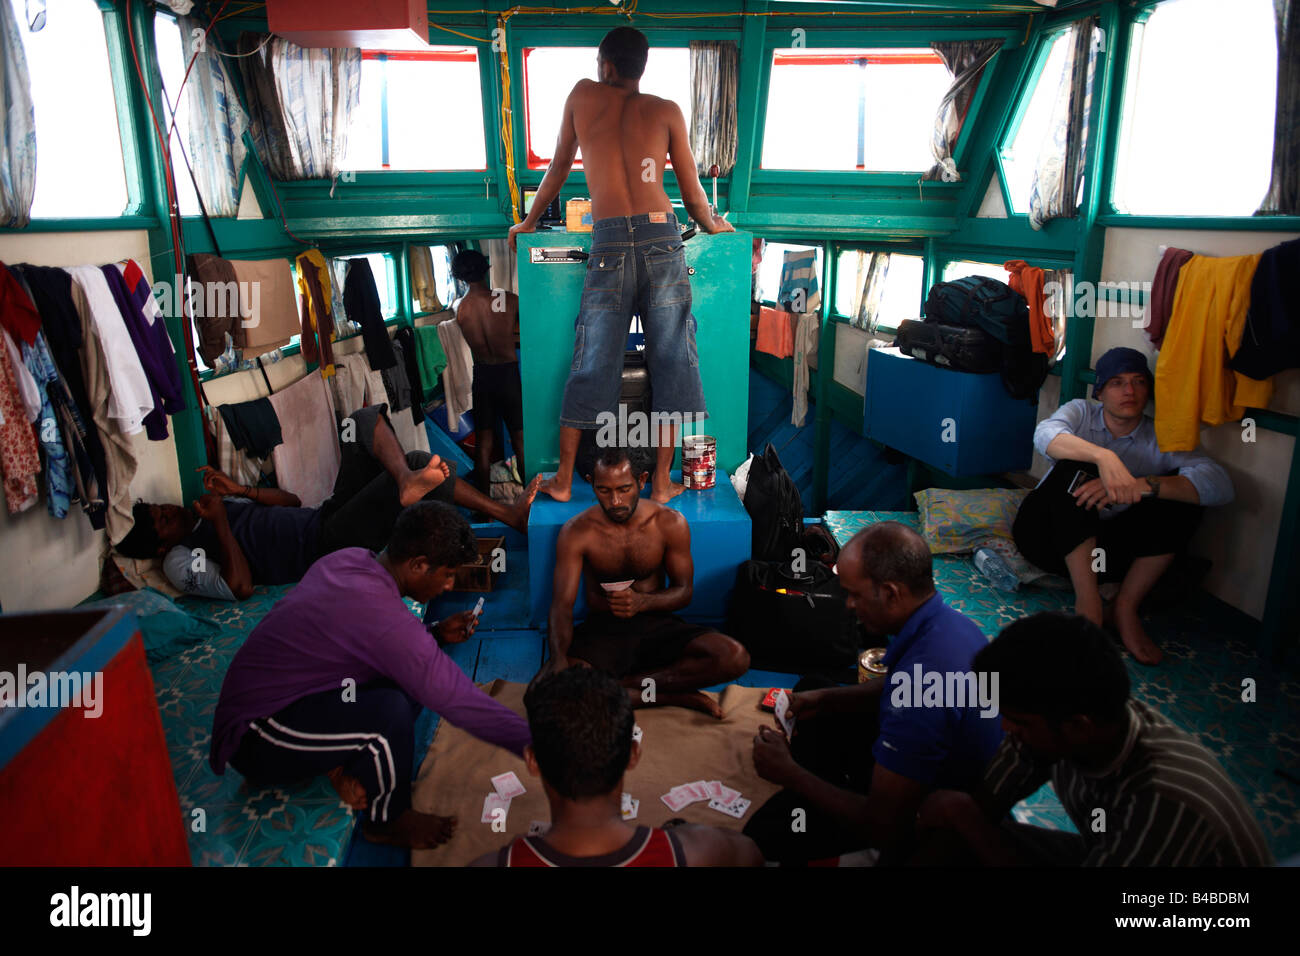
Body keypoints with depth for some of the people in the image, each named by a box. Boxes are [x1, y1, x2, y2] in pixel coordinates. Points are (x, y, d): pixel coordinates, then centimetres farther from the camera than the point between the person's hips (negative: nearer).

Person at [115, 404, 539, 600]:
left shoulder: (201, 510, 21)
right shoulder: (181, 562, -2)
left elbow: (291, 500, 20)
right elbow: (241, 586, -22)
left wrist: (240, 491, 3)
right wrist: (221, 522, -14)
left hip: (325, 517, 9)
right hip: (326, 550, -9)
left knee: (365, 419, -6)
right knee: (416, 465, -25)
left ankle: (408, 482, -33)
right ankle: (510, 514, -19)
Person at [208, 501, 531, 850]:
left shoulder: (348, 559, -6)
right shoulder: (382, 616, -32)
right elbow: (459, 702, -29)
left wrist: (436, 632, 1)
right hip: (256, 741, -9)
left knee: (409, 670, -1)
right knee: (391, 711, -30)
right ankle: (388, 822, -3)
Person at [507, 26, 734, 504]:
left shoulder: (583, 95, 16)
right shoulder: (666, 110, 14)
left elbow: (559, 168, 24)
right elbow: (692, 193, 15)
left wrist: (529, 221, 38)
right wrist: (713, 224, 36)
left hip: (609, 244, 0)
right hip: (662, 239, 0)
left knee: (592, 365, 5)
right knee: (671, 361, 5)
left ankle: (563, 479, 13)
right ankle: (662, 481, 8)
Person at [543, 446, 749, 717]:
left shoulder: (670, 524, -6)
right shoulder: (576, 532, -10)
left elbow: (683, 590, 1)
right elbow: (563, 602, -16)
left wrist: (643, 602, -23)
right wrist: (559, 658, -36)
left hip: (656, 623, 1)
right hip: (602, 630, -1)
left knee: (734, 658, -26)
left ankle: (626, 684, -18)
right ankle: (675, 696, -23)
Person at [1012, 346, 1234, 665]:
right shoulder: (1081, 412, -1)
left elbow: (1220, 484, -19)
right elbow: (1044, 434, -26)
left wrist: (1140, 485, -35)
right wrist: (1103, 456, -44)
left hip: (1104, 552, 2)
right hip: (1048, 535, -2)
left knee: (1182, 498, -18)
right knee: (1076, 469, -28)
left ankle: (1126, 606, -12)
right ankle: (1088, 601, -28)